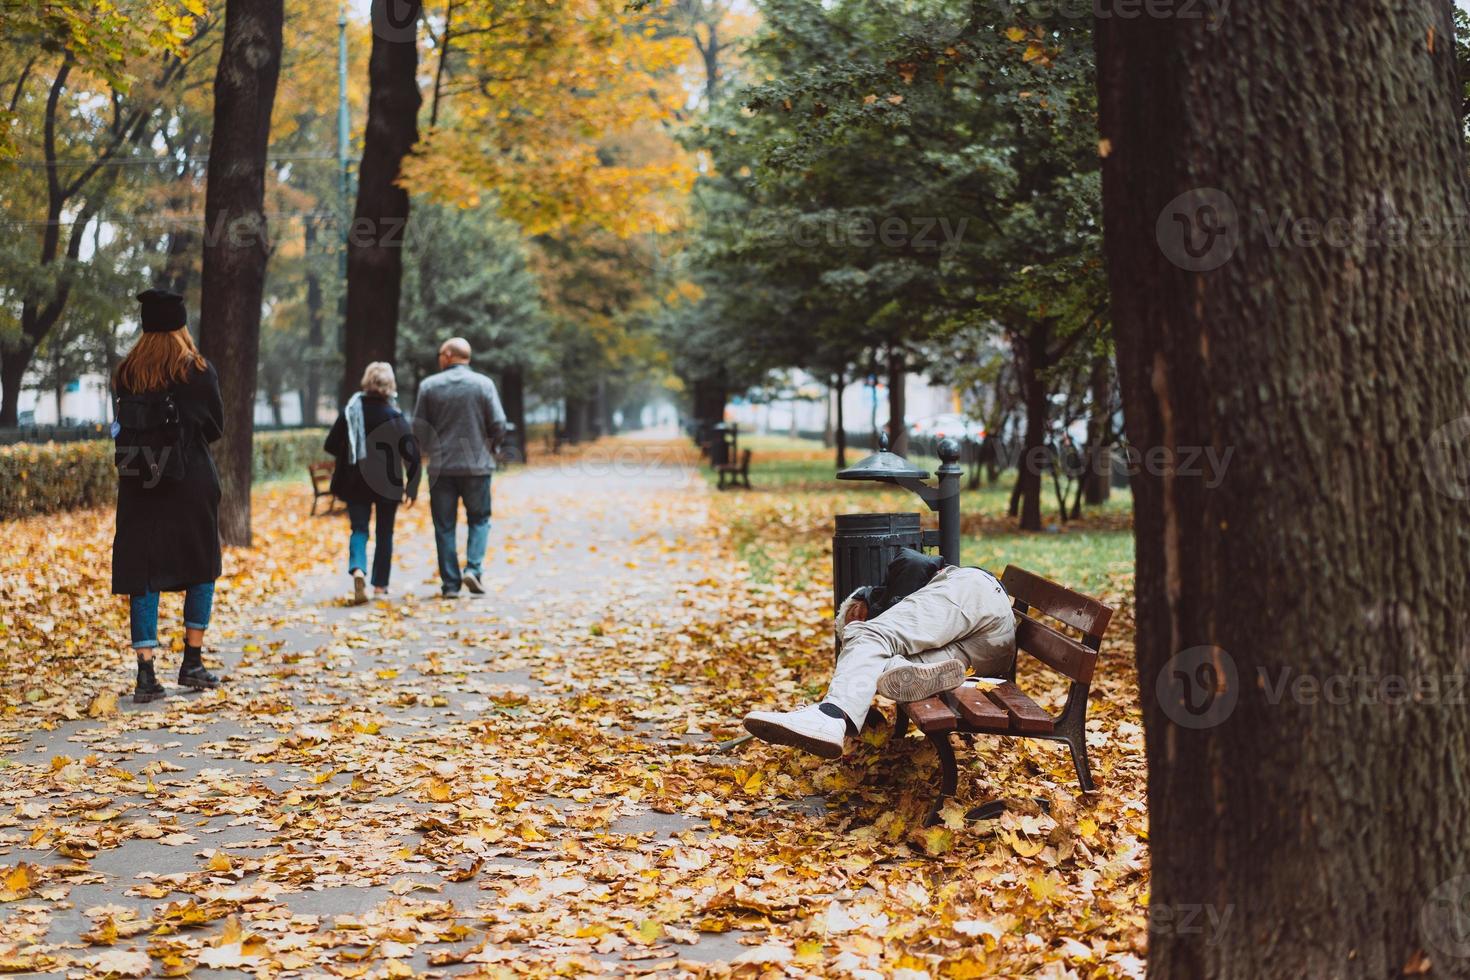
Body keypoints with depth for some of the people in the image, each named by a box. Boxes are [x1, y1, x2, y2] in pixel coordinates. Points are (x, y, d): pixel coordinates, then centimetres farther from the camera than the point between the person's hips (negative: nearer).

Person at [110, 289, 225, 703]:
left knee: (143, 574, 3)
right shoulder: (199, 371, -6)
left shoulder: (124, 373, 2)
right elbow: (216, 426, 3)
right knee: (201, 568, 13)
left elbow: (120, 425, 10)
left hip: (139, 483, 2)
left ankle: (146, 672, -2)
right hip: (191, 482, -2)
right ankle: (192, 663, 14)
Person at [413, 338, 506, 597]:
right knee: (479, 519, 12)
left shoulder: (429, 385, 0)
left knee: (444, 526, 7)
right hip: (477, 465, -1)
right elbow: (498, 425, -6)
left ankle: (450, 583, 5)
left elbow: (418, 427, 1)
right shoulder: (484, 384, -3)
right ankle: (473, 568, -7)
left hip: (441, 466, 1)